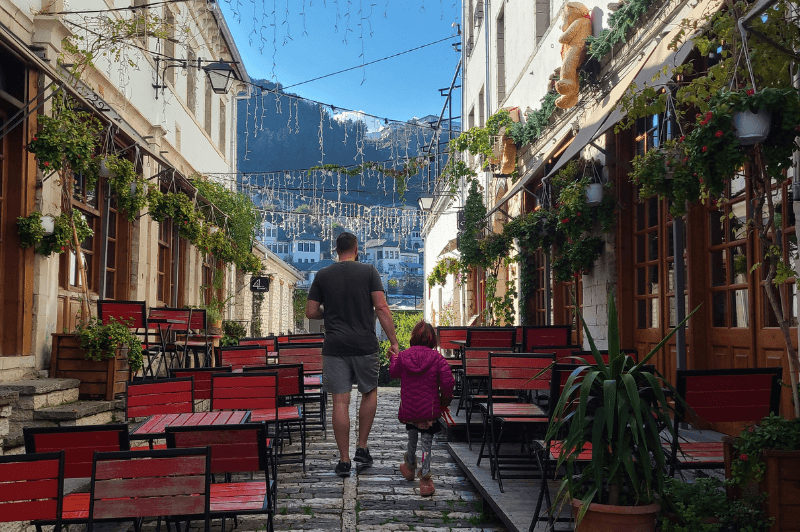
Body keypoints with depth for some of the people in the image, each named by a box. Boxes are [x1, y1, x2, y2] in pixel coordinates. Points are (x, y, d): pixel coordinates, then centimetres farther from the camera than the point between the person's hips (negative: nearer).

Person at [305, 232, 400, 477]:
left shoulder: (322, 275, 5)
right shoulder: (368, 271, -1)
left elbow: (311, 312, 5)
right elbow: (382, 308, -8)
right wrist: (394, 342, -6)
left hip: (335, 347, 1)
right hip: (365, 345, -1)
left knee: (340, 402, 2)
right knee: (369, 392, 20)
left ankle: (344, 461, 6)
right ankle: (362, 448, 19)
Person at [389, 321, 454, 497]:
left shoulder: (403, 356, -4)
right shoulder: (437, 358, -11)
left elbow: (394, 373, 14)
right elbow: (448, 382, -15)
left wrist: (393, 358, 35)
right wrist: (444, 401, 3)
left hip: (408, 409, 3)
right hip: (429, 410, -3)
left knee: (412, 437, 27)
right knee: (426, 442, 7)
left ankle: (410, 466, 46)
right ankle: (425, 478, 8)